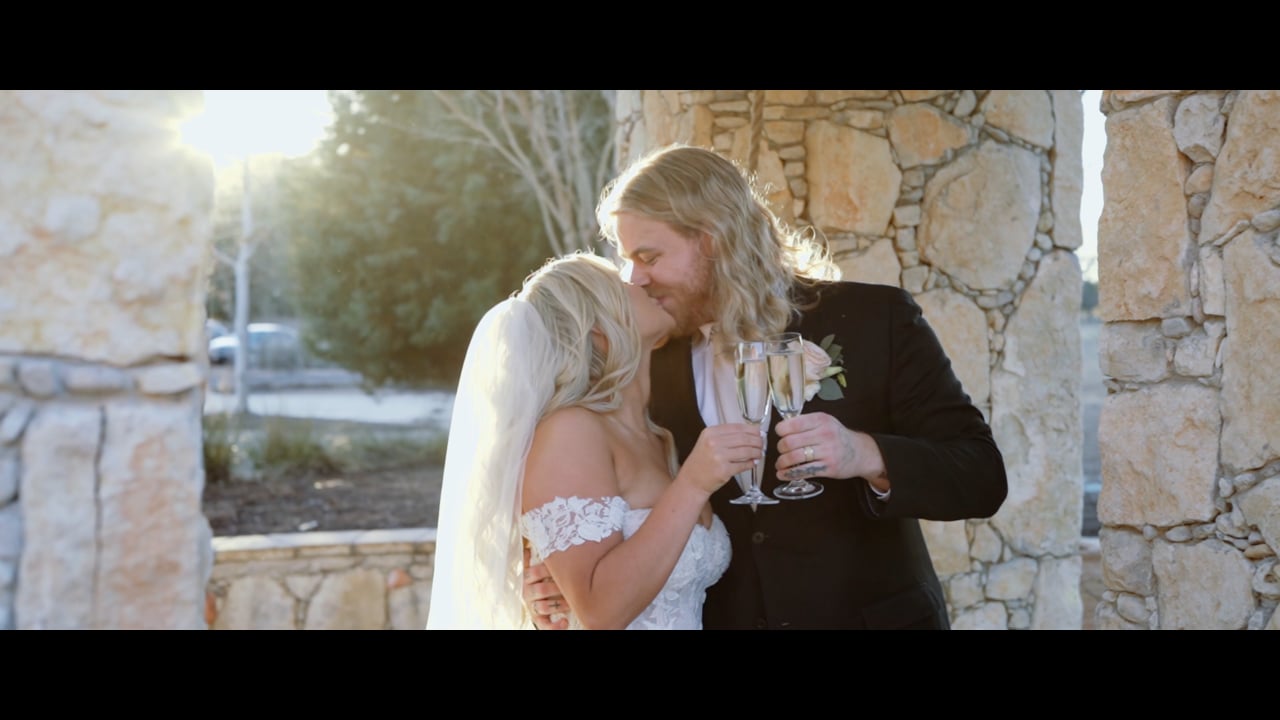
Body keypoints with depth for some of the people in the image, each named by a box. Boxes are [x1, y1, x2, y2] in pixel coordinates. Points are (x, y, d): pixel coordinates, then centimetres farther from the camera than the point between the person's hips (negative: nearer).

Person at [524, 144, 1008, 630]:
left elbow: (982, 475, -12)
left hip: (873, 617, -3)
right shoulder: (654, 368, -2)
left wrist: (868, 456, -29)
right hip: (720, 618, 3)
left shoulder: (873, 319, -10)